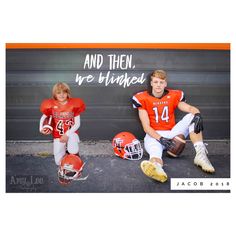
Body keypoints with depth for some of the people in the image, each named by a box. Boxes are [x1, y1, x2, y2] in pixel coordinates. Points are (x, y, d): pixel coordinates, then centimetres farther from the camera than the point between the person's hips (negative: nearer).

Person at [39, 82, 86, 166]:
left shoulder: (74, 105, -11)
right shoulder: (51, 105, -8)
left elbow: (77, 124, -8)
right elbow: (43, 118, 5)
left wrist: (67, 134, -17)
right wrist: (41, 129, -15)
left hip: (71, 132, -1)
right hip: (58, 135, 1)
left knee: (73, 151, -30)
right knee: (59, 162, 3)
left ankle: (70, 147, 7)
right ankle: (64, 148, 36)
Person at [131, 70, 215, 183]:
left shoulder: (174, 96, 6)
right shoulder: (143, 99, -2)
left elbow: (190, 108, -7)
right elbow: (146, 127, -7)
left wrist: (197, 115, -33)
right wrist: (160, 139, -23)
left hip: (172, 134, 4)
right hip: (154, 135, -3)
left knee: (192, 117, -18)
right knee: (155, 152, -38)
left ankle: (200, 154, -32)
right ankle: (156, 166, -77)